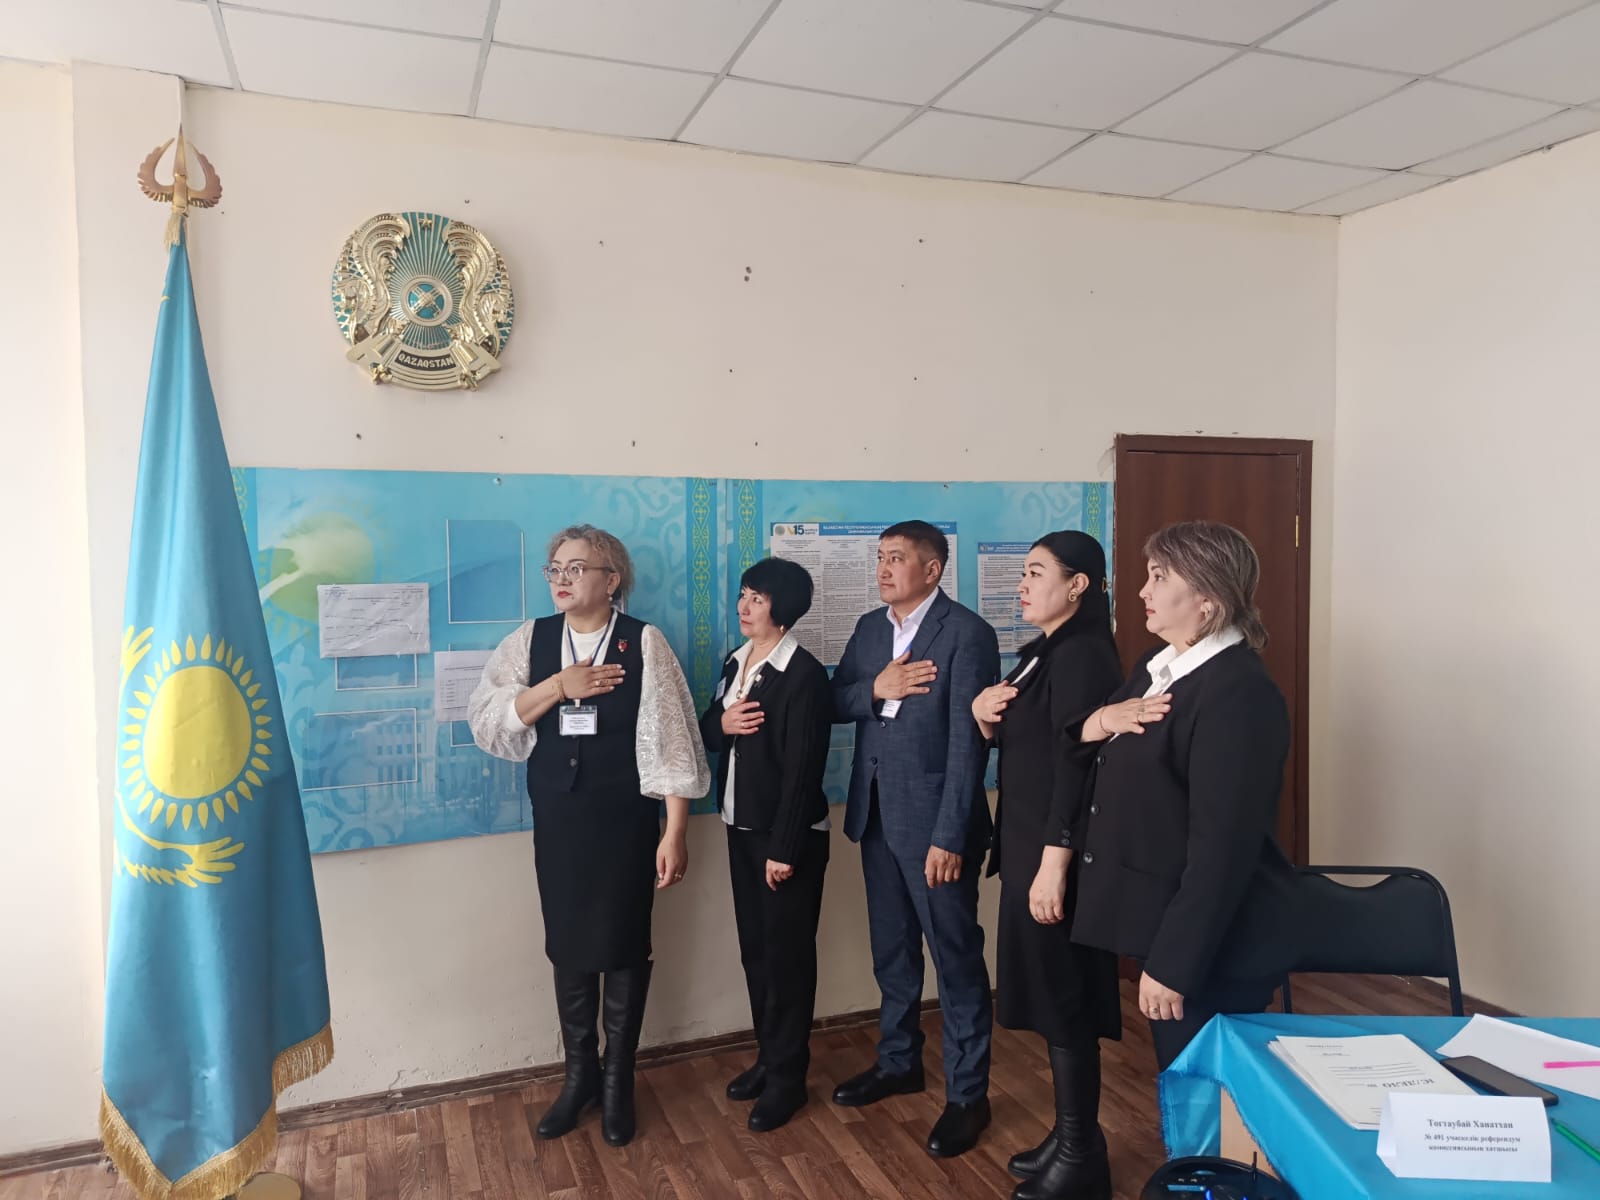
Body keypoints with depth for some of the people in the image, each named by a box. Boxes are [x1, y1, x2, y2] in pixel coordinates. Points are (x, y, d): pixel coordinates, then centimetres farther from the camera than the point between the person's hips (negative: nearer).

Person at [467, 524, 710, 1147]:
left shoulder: (644, 642, -8)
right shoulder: (529, 640, 2)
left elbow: (670, 742, -10)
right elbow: (484, 719, -5)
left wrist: (674, 833, -12)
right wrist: (558, 685, -17)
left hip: (626, 820, -3)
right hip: (557, 820, 3)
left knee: (623, 945, 8)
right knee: (567, 946, 14)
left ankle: (618, 1079, 30)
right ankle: (579, 1073, 35)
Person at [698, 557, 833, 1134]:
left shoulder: (804, 674, -18)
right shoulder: (736, 663, 7)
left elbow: (802, 769, -20)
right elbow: (705, 730, 15)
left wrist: (785, 848, -20)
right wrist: (720, 722, -9)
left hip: (786, 835, -7)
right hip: (741, 828, 8)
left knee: (787, 954, 6)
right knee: (754, 949, 17)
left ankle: (788, 1076, 21)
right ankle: (768, 1057, 33)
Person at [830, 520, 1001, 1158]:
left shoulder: (966, 632, -13)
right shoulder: (869, 627, 9)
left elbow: (967, 740, -18)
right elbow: (833, 703, 8)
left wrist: (949, 836, -20)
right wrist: (875, 688, -13)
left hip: (934, 818, -7)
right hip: (876, 814, 7)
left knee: (956, 956, 5)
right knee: (891, 949, 20)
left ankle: (967, 1093, 20)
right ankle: (898, 1061, 38)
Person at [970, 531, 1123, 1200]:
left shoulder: (1082, 656, -17)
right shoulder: (1042, 653, 12)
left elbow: (1077, 766, -21)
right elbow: (1014, 744, 17)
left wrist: (1053, 865, -22)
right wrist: (985, 717, -4)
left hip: (1055, 855, -9)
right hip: (1027, 846, 9)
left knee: (1064, 1003, 2)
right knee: (1049, 997, 17)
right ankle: (1069, 1135, 31)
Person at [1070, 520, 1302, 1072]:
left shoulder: (1241, 694, -22)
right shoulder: (1158, 666, 7)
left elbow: (1222, 847, -25)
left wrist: (1172, 965, -23)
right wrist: (1098, 723, -8)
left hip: (1214, 946, -9)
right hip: (1167, 926, 9)